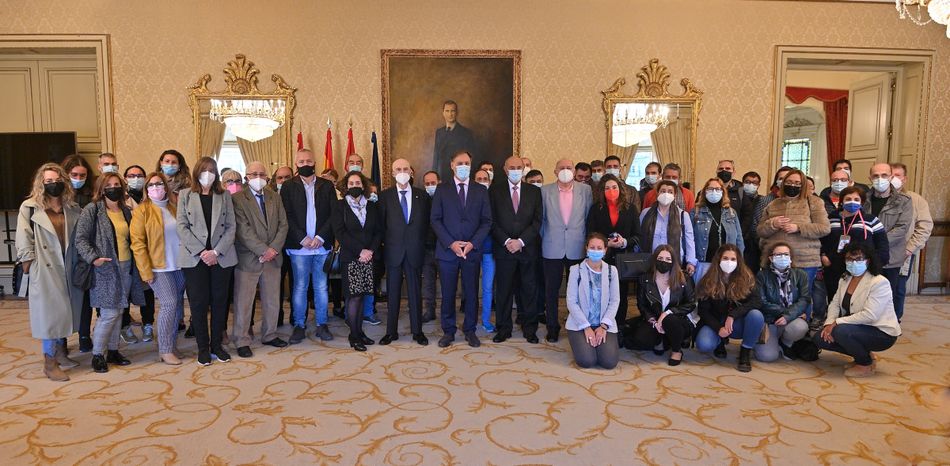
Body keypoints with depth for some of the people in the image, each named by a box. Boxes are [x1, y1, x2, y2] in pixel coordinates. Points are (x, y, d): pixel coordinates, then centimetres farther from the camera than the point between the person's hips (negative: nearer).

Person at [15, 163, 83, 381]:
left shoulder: (72, 208, 8)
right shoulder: (30, 208, -3)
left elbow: (79, 239, 11)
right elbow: (24, 243, -4)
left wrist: (80, 265, 6)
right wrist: (28, 268, -7)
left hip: (68, 269, 4)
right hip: (44, 270, -4)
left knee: (65, 310, 10)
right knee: (49, 313, -1)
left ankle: (60, 352, 26)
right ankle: (49, 363, 7)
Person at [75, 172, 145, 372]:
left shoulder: (126, 211, 12)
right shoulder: (92, 210, -6)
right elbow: (80, 238, -10)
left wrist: (134, 263, 8)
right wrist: (93, 258, -21)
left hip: (126, 266, 6)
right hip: (105, 268, -6)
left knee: (118, 312, 12)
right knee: (109, 314, -6)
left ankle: (113, 351, 24)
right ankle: (97, 355, 9)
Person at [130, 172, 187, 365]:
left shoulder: (174, 209, 13)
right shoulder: (141, 211, -3)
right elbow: (137, 242, -8)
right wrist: (146, 271, -13)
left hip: (179, 265, 5)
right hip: (158, 268, -5)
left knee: (178, 305, 7)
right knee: (169, 303, -12)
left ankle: (172, 345, 20)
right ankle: (165, 350, -1)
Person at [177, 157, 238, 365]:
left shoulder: (224, 196, 9)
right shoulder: (185, 195, 7)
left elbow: (230, 227, 3)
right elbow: (182, 227, -1)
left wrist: (216, 251, -10)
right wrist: (201, 252, -11)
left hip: (221, 257, 1)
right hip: (194, 258, -1)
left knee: (219, 302, 6)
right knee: (198, 303, 1)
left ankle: (217, 344, 17)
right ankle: (203, 348, 12)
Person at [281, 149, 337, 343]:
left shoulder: (327, 186, 7)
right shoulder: (288, 187, 4)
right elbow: (287, 216, -3)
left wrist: (320, 237, -10)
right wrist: (303, 238, -12)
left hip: (322, 245, 1)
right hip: (299, 246, -1)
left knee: (321, 287, 7)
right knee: (300, 287, 4)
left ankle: (322, 325, 16)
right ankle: (299, 326, 12)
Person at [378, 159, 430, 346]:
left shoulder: (422, 195, 6)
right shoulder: (385, 196, 3)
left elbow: (427, 222, 10)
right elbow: (381, 223, 5)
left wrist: (421, 242, 5)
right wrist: (387, 243, 1)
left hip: (415, 251, 1)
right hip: (393, 251, 0)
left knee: (415, 292, 6)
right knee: (393, 293, 5)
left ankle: (417, 331, 15)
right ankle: (391, 331, 15)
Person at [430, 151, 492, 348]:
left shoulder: (481, 190, 7)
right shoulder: (442, 189, 4)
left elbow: (486, 221, 3)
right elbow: (435, 220, 0)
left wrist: (473, 243, -10)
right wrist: (451, 243, -11)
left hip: (472, 250, 1)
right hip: (447, 250, -1)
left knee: (471, 293, 7)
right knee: (448, 293, 5)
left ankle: (470, 330, 20)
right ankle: (448, 331, 18)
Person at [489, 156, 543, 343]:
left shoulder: (534, 191, 7)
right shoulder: (495, 191, 5)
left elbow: (537, 220, 1)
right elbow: (492, 221, 0)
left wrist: (521, 241, -10)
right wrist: (506, 241, -11)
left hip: (528, 249, 1)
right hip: (504, 249, -1)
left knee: (529, 290, 6)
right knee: (503, 290, 4)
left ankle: (530, 329, 18)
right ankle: (503, 329, 15)